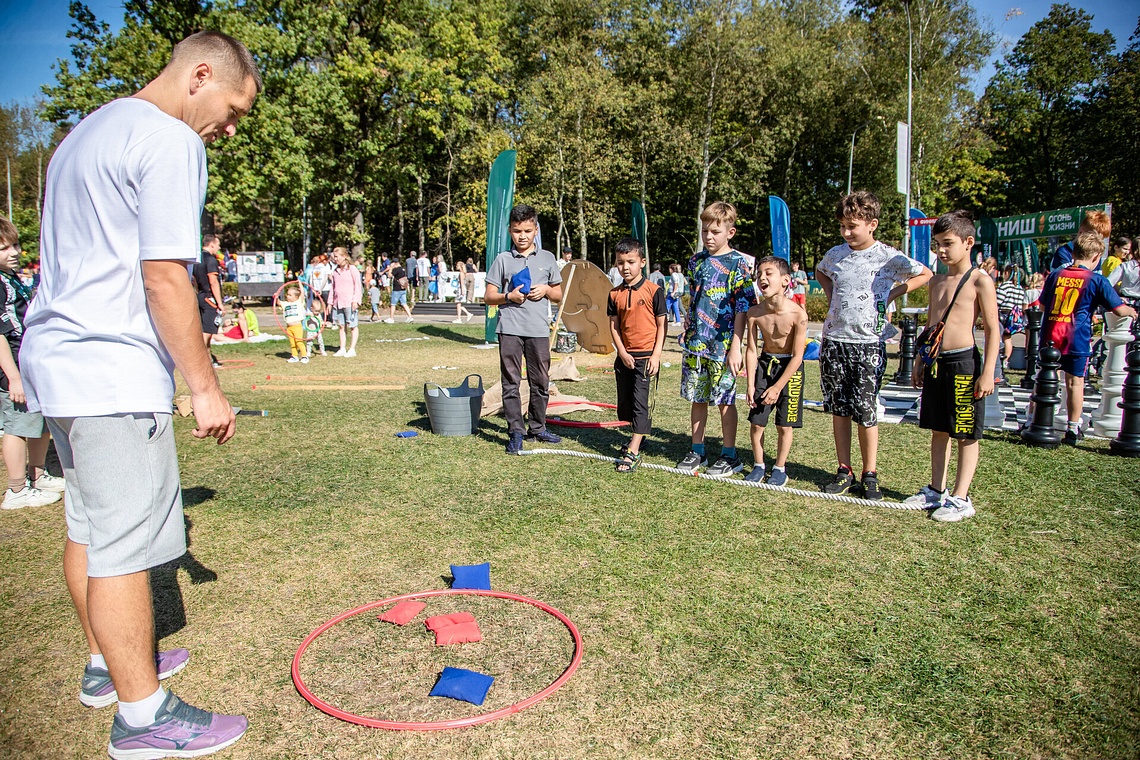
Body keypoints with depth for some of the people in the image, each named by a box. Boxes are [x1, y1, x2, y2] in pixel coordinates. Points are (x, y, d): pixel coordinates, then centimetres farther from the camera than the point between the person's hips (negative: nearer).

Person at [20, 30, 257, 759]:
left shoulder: (87, 133, 20)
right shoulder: (170, 141, -11)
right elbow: (163, 279, -19)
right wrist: (206, 388, -14)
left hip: (57, 357, 10)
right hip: (113, 373, -10)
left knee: (90, 525, 18)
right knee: (127, 541, -4)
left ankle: (111, 665, 33)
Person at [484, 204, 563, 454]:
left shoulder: (547, 258, 11)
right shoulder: (503, 259, 5)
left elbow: (559, 296, 16)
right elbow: (488, 297, 5)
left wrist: (546, 289, -4)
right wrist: (508, 296, -12)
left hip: (539, 329, 2)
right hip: (510, 329, -2)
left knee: (541, 382, 8)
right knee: (511, 382, 0)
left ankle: (537, 428, 24)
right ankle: (515, 433, 8)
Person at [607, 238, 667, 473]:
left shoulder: (653, 291, -7)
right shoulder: (615, 294, 5)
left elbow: (661, 325, -5)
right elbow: (614, 326, 6)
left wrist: (656, 355, -11)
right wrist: (622, 353, -6)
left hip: (646, 357, -5)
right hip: (625, 357, 5)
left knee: (641, 402, -7)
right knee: (625, 403, 14)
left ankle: (633, 452, -7)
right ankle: (639, 437, 36)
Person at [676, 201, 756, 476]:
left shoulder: (737, 263, -6)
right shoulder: (696, 261, 9)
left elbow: (743, 308, -10)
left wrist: (736, 346, -14)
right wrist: (686, 330, 12)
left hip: (723, 344, -5)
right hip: (694, 342, 5)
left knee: (724, 400, 3)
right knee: (697, 398, 11)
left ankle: (729, 455, 16)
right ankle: (697, 451, 23)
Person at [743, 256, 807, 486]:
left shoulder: (797, 314, -23)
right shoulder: (754, 313, -14)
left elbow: (797, 356, -17)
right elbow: (752, 350, -6)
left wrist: (777, 387, -15)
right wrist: (751, 385, -9)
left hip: (789, 368, -3)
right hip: (764, 364, 3)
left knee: (784, 425, 3)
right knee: (757, 422, 4)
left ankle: (780, 468, 22)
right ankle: (758, 465, 23)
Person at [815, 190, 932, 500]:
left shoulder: (888, 257, -5)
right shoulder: (835, 254, 6)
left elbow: (926, 275, 8)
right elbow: (820, 272, 29)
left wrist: (891, 294, -1)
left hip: (868, 343, -4)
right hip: (834, 340, 4)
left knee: (865, 411, -1)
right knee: (838, 409, 8)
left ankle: (870, 475, 12)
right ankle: (844, 471, 18)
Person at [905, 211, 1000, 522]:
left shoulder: (980, 282, -9)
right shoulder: (937, 282, 12)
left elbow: (993, 329, -11)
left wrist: (988, 372, -15)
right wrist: (920, 361, 19)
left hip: (964, 363, -7)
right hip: (935, 363, 7)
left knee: (967, 434, 3)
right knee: (938, 430, 14)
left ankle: (960, 499, 10)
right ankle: (937, 490, 26)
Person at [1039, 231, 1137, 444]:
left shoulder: (1055, 274, 7)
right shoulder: (1097, 280, -3)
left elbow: (1043, 305, 16)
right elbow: (1119, 310, 0)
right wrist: (1131, 312, 21)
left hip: (1050, 337, 3)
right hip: (1077, 339, -3)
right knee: (1075, 382, 6)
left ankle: (1032, 422, 13)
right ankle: (1073, 429, 11)